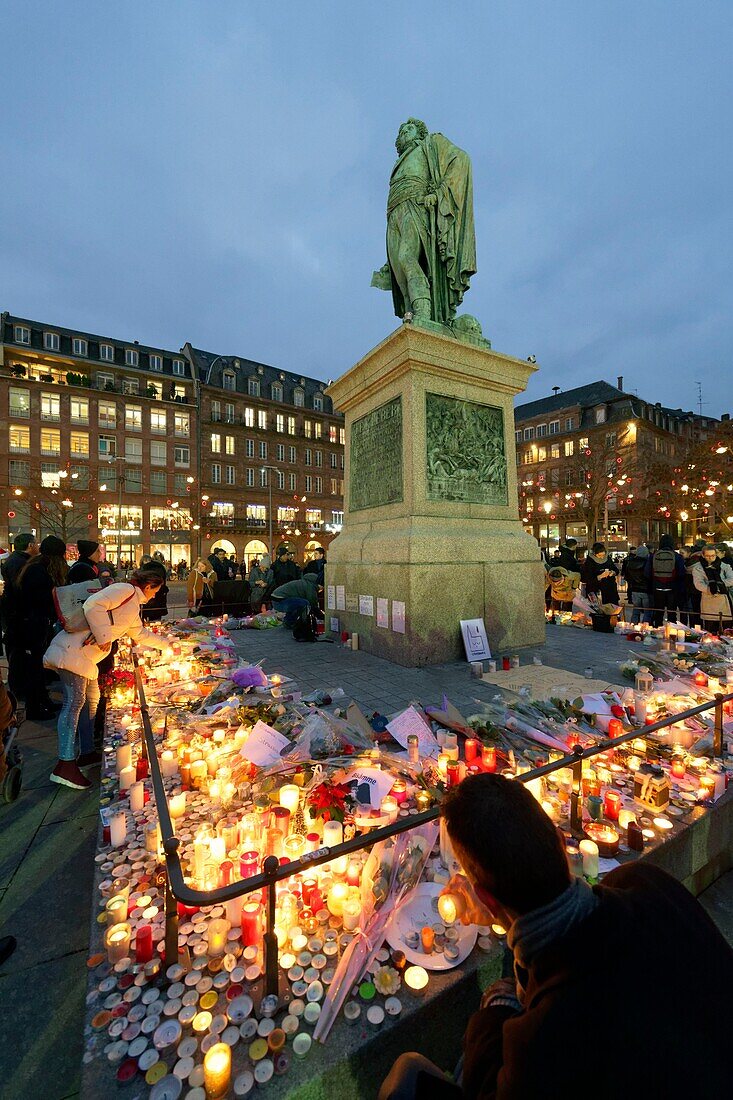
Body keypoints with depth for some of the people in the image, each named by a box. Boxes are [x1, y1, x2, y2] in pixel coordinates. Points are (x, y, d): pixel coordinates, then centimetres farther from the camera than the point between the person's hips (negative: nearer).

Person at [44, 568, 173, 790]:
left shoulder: (134, 608, 20)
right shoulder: (125, 590, -11)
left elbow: (140, 634, 35)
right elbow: (92, 605, -26)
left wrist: (165, 645, 38)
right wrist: (103, 637, -20)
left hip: (86, 656, 11)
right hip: (72, 651, -11)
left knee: (92, 700, 14)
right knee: (75, 701, -11)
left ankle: (87, 753, 25)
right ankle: (65, 764, -8)